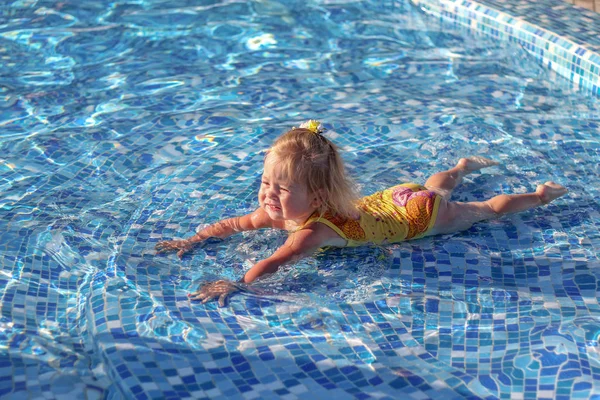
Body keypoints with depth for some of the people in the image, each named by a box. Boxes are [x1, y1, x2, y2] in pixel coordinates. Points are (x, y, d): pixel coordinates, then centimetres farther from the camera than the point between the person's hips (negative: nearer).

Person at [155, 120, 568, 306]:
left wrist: (237, 284, -66)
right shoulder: (282, 211, -21)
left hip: (422, 215, -6)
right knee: (434, 185, 39)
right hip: (390, 200, 6)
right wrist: (192, 241, -21)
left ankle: (542, 193, 38)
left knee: (489, 209, 17)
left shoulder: (315, 228, -43)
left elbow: (276, 261, -57)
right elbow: (235, 224, -13)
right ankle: (463, 167, 65)